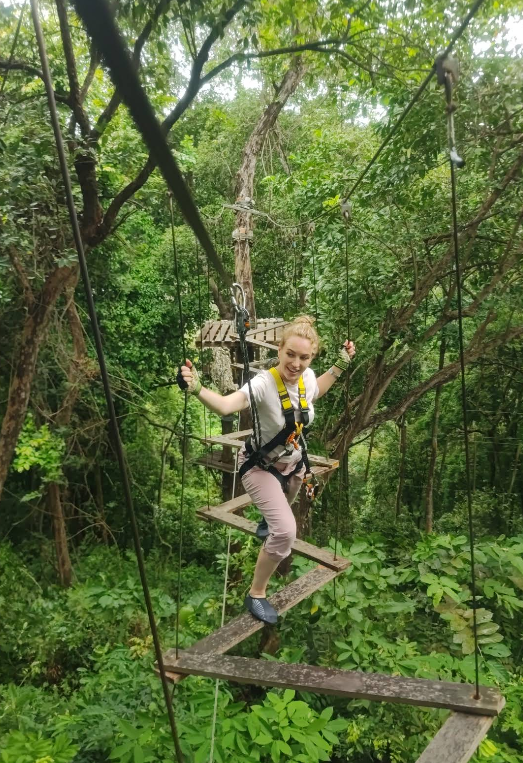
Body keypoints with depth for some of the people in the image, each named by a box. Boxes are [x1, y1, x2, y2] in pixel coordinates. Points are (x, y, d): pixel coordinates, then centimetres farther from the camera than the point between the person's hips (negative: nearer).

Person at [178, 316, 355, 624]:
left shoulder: (307, 376, -17)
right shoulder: (264, 383, -35)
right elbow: (225, 405, -54)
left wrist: (341, 365, 5)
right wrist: (198, 389, -72)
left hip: (293, 463, 6)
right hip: (261, 467, -6)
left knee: (282, 514, 34)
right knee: (285, 532, -21)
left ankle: (268, 521, 74)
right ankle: (256, 595, 5)